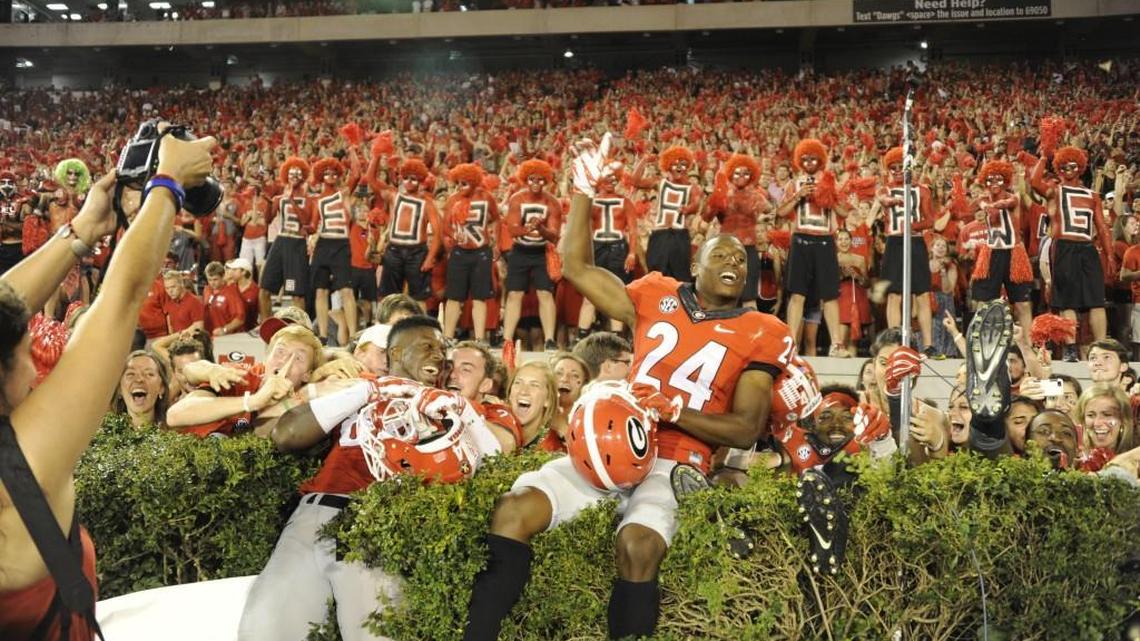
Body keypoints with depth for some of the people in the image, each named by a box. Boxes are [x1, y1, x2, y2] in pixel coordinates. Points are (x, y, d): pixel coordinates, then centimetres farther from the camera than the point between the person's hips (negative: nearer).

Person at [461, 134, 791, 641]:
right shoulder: (658, 296, 14)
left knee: (637, 545, -34)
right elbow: (577, 268, 18)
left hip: (674, 463, -3)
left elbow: (746, 430, 0)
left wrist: (671, 410, -13)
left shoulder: (761, 335, 6)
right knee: (513, 510, -19)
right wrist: (585, 191, 11)